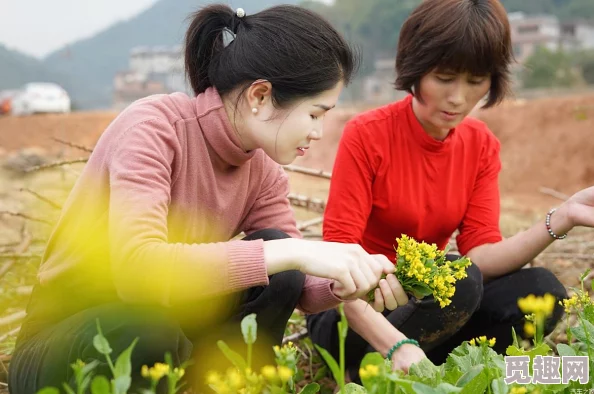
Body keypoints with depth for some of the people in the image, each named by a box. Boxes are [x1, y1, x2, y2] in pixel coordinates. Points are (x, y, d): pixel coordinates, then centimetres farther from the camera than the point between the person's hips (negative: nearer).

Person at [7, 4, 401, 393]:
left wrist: (346, 285, -25)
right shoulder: (154, 126, -24)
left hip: (162, 324, 6)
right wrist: (293, 253, -41)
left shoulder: (262, 170, -5)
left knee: (278, 273, -16)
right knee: (149, 328, -38)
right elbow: (136, 268, -39)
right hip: (59, 351, -6)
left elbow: (297, 285, -2)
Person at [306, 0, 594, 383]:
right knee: (460, 281, -32)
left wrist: (561, 219, -27)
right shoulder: (367, 135, -18)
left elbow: (480, 256, -11)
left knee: (541, 291, -17)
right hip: (352, 313, -5)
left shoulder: (481, 145, -2)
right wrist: (397, 345, -39)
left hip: (426, 297, 5)